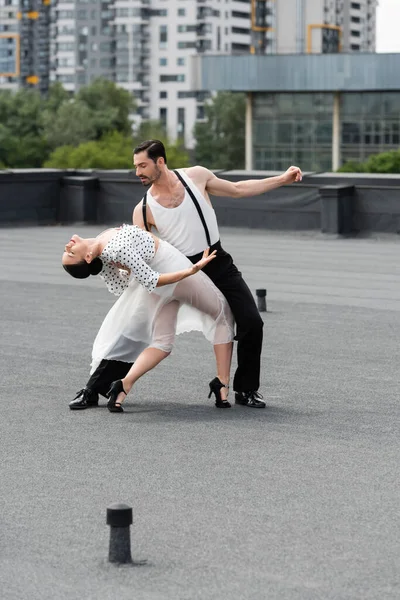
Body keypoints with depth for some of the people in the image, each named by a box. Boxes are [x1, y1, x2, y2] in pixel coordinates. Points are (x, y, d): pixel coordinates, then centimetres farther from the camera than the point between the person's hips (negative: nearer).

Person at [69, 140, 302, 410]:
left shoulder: (197, 176, -7)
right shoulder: (144, 209, -10)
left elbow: (237, 189, 7)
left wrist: (282, 179, 6)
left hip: (218, 263, 1)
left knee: (252, 323, -11)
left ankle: (246, 390, 11)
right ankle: (93, 390, 1)